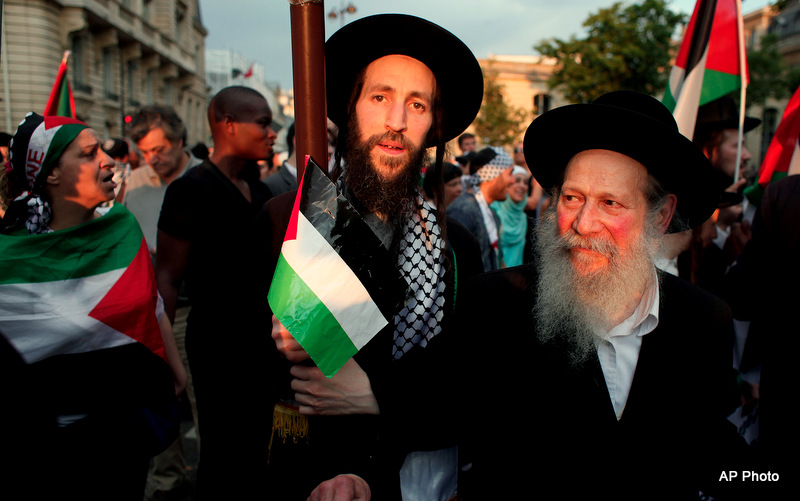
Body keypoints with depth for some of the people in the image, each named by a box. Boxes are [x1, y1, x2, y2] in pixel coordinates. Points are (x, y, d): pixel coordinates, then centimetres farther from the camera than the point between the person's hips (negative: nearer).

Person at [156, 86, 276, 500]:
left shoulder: (257, 189, 9)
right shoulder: (191, 190, -13)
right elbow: (167, 276, -16)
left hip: (261, 338, 7)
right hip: (217, 341, -7)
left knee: (254, 451, 19)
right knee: (222, 456, 6)